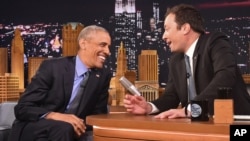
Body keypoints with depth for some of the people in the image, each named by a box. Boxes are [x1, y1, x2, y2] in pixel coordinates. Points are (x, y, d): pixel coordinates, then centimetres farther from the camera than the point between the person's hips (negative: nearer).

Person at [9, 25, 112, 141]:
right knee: (63, 128, -34)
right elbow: (22, 108, -12)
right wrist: (54, 116, -31)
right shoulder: (52, 67, -11)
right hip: (35, 130, -3)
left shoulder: (103, 75, 0)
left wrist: (80, 126, -19)